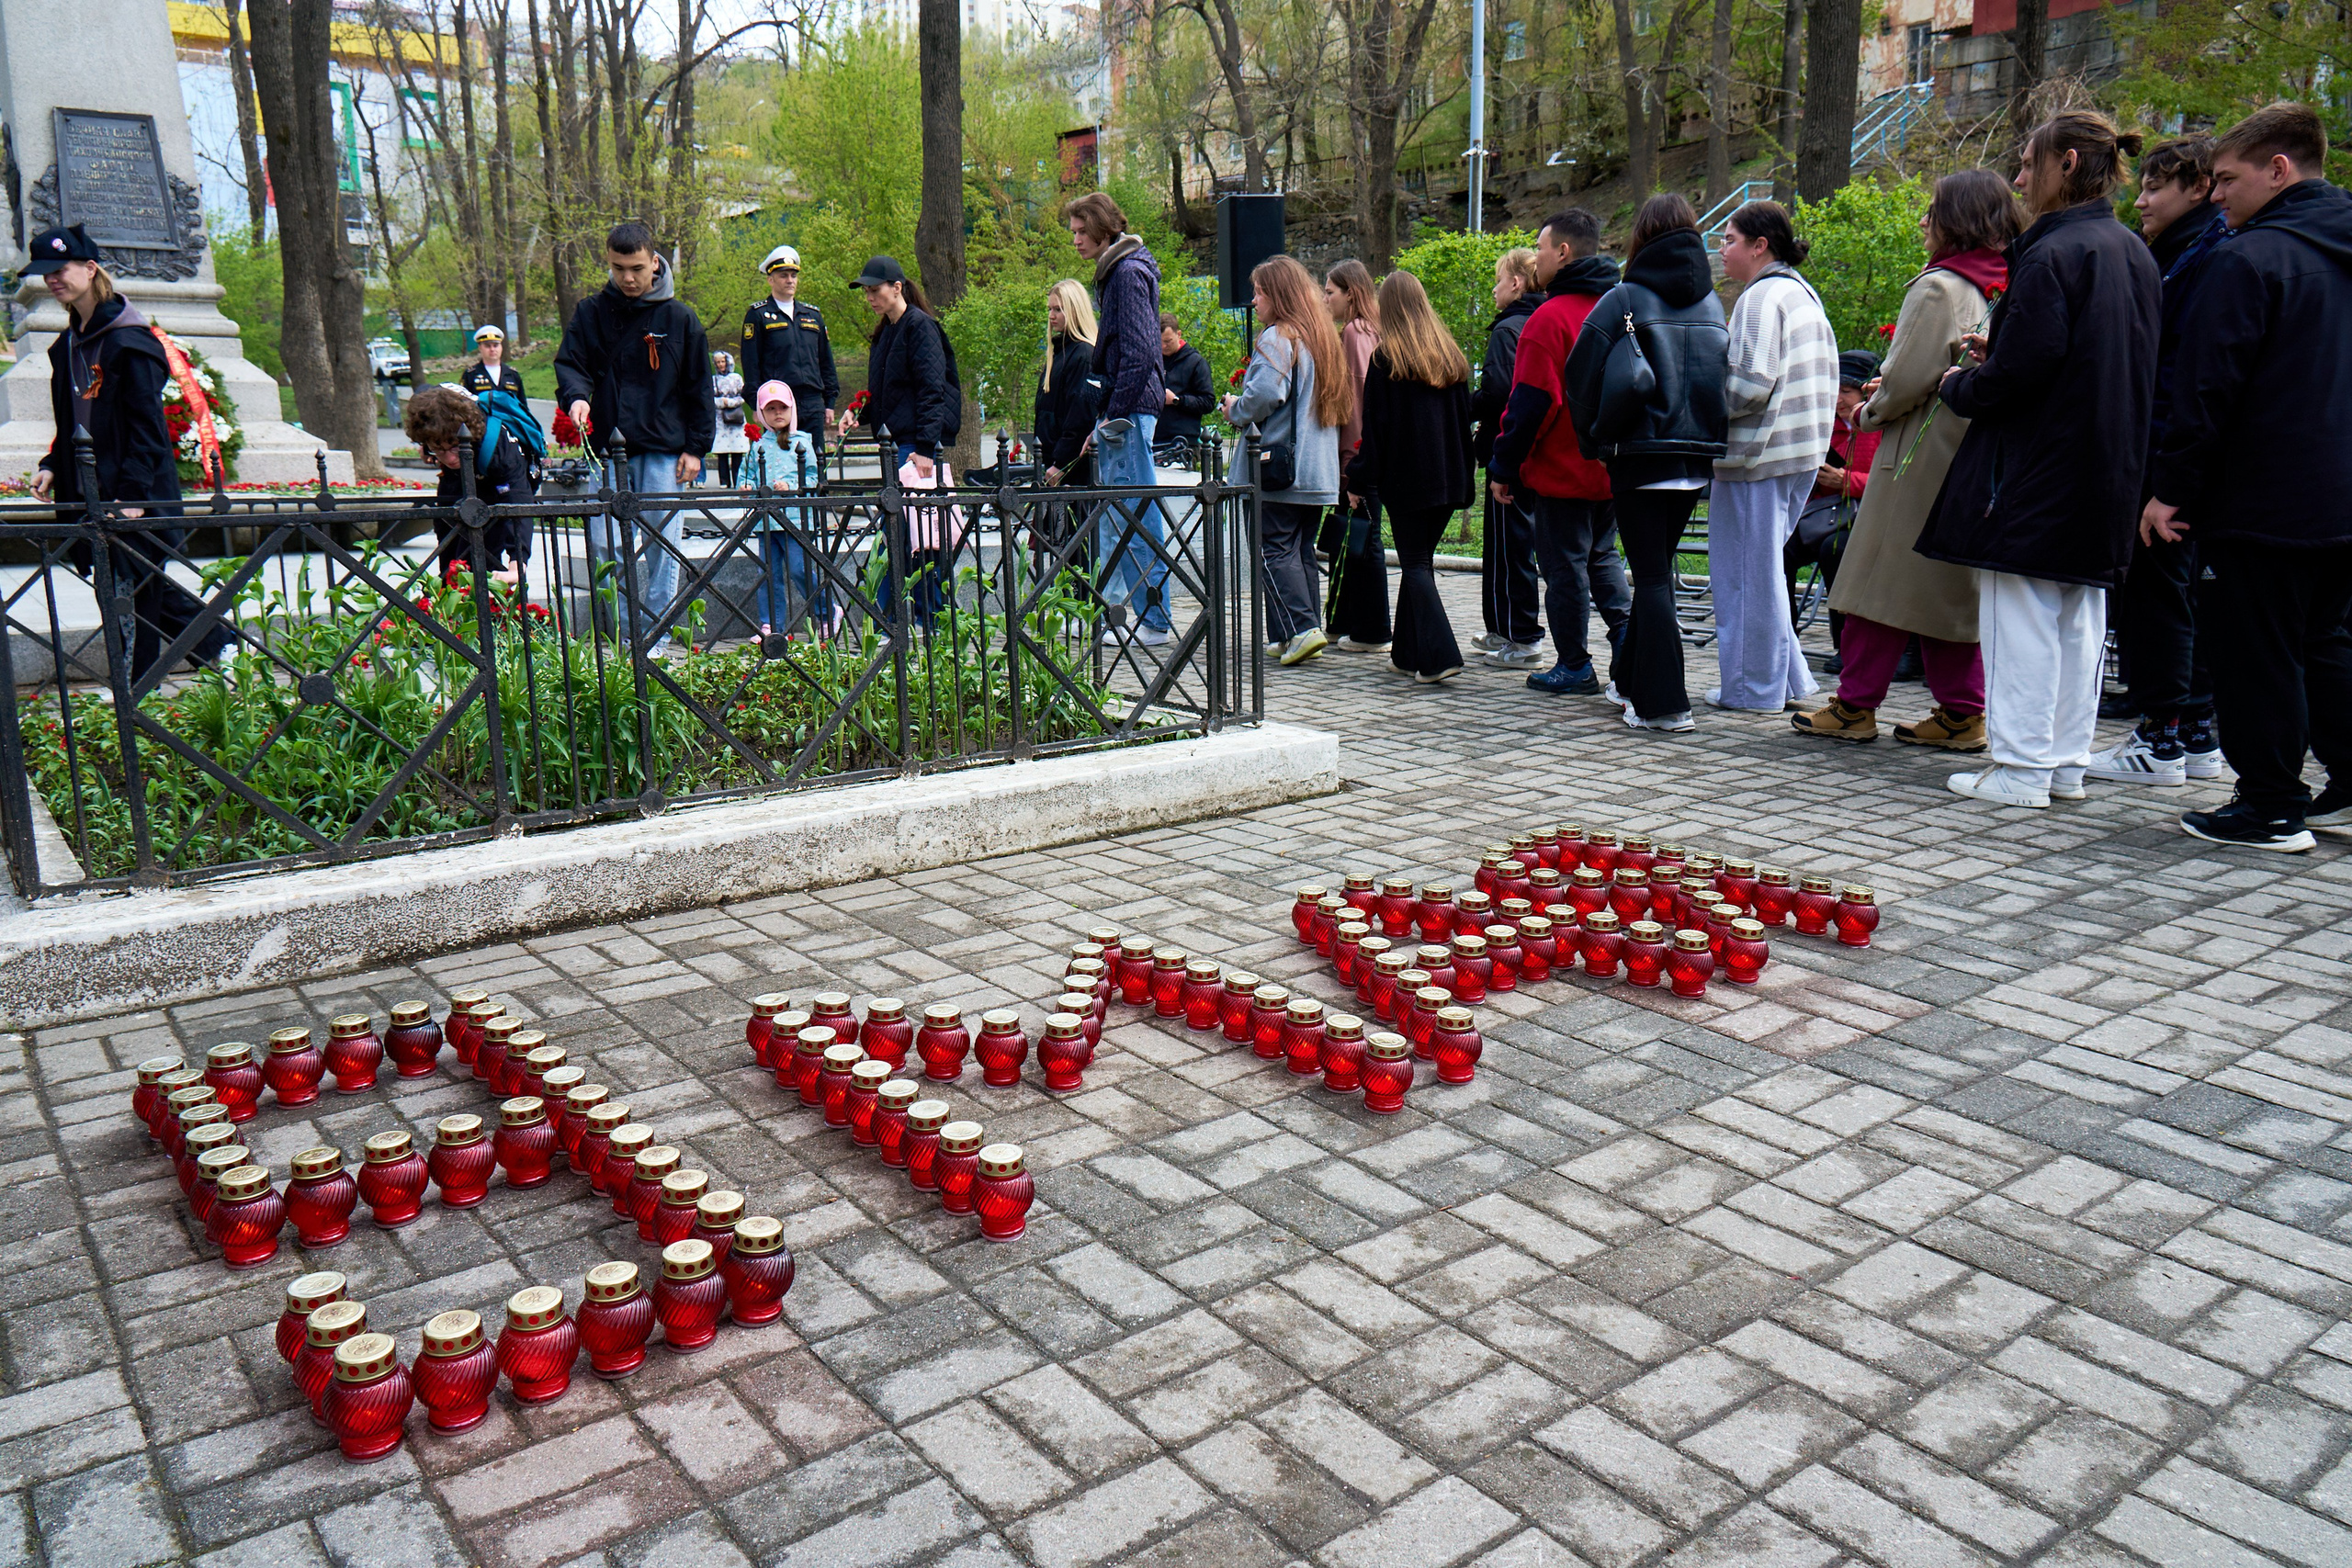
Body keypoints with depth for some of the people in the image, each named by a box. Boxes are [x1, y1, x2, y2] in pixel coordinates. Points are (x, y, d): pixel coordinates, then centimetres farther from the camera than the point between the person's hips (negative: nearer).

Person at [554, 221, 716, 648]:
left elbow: (699, 388, 7)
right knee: (605, 546, -4)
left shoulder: (680, 318, 4)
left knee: (662, 546, 2)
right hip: (606, 450, 1)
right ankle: (620, 640, 5)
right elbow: (569, 364, 5)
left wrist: (696, 448, 2)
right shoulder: (590, 313, 6)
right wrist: (576, 397, -18)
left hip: (664, 451, -1)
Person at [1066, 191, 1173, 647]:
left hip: (1131, 409, -10)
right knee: (1113, 517, 13)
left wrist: (1116, 414, -19)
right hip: (1119, 409, 10)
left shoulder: (1129, 273, -12)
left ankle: (1154, 622, -3)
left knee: (1138, 516, -7)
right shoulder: (1112, 271, 18)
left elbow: (1139, 352, -20)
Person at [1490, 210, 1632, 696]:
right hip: (1613, 469, 8)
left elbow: (1531, 403, -18)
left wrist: (1504, 468, -11)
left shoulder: (1550, 318, -16)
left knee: (1564, 565, 2)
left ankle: (1574, 667, 8)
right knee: (1601, 555, 21)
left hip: (1562, 469, -7)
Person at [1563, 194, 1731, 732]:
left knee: (1651, 577, -4)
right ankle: (1630, 679, 28)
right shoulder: (1712, 303, 10)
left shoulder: (1626, 299, -6)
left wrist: (1594, 440, 4)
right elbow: (1728, 376, 13)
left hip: (1640, 456, -5)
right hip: (1696, 460, 5)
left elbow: (1582, 375, -7)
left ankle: (1663, 703, -8)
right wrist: (1707, 436, 19)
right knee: (1657, 569, 17)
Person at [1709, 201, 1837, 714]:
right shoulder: (1804, 293, 18)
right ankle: (1790, 681, 21)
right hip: (1801, 454, 10)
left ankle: (1753, 690, 5)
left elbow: (1750, 384, -22)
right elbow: (1825, 382, 20)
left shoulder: (1761, 297, -12)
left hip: (1757, 458, -10)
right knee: (1763, 569, 17)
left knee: (1747, 571, -2)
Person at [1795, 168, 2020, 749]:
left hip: (1922, 455, -8)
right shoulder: (2004, 288, 9)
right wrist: (1888, 393, 17)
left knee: (1884, 577, 0)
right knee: (1954, 584, 11)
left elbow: (1906, 379, -19)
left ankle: (1855, 706, 6)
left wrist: (1867, 414, 1)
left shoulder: (1937, 287, -15)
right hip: (1974, 457, 8)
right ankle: (1962, 712, 13)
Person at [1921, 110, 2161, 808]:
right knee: (2079, 618, 12)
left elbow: (2019, 373, -21)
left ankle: (2020, 769, 0)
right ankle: (2067, 763, 19)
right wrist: (1995, 352, 16)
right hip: (2106, 473, 9)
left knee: (2022, 616, -3)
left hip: (2035, 474, -9)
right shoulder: (2133, 253, 13)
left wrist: (1959, 386, -2)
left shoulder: (2052, 255, -16)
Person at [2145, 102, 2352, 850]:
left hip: (2262, 500, -9)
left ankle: (2272, 809, 5)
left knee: (2255, 654, -1)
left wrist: (2171, 488, -12)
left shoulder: (2250, 257, -14)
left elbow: (2208, 388, -17)